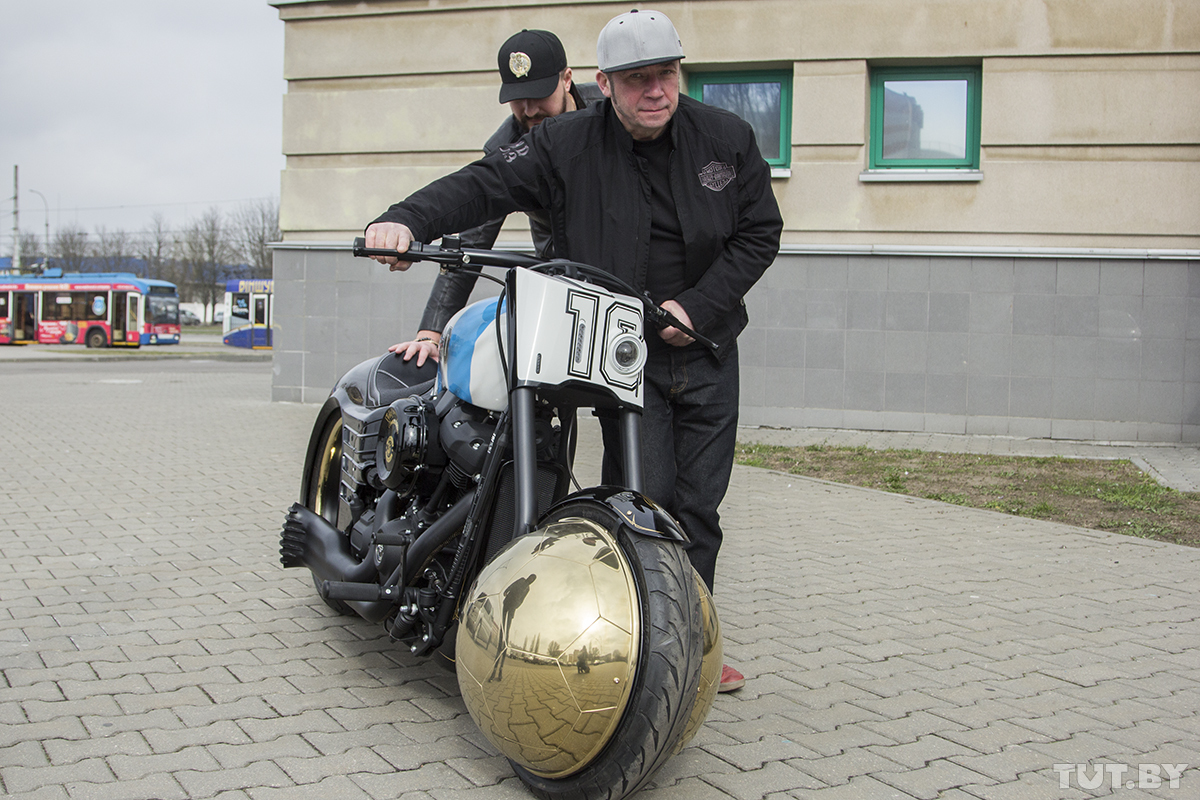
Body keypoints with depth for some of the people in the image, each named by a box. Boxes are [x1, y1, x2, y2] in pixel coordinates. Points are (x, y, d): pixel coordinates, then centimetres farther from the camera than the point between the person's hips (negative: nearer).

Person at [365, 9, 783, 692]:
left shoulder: (728, 138, 0)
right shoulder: (567, 146, -7)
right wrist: (409, 220, -33)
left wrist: (698, 306, -9)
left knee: (698, 506, 8)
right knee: (644, 497, -13)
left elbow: (760, 232, 3)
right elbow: (486, 184, -14)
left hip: (706, 348, 3)